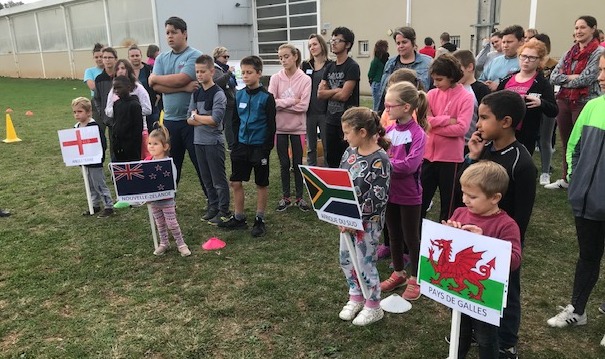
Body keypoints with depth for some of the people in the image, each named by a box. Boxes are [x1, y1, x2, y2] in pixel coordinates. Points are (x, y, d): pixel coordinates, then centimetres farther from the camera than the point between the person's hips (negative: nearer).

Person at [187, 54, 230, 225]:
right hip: (199, 141, 7)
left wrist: (196, 116, -6)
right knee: (206, 178, 14)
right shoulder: (196, 93, 9)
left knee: (219, 179, 1)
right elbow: (190, 119, 5)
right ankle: (213, 206, 25)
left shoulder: (218, 94, -10)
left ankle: (223, 211, 11)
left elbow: (215, 119, -19)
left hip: (214, 142, -6)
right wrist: (205, 120, -14)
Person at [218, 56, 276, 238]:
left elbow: (271, 126, -9)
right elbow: (235, 121, 12)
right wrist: (236, 142, 5)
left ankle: (260, 220, 18)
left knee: (261, 184, 7)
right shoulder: (239, 95, 5)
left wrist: (267, 149, -12)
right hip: (242, 145, 5)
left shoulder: (266, 97, -10)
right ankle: (238, 218, 20)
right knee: (235, 182, 7)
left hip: (259, 146, -5)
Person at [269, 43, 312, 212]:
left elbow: (303, 106, -15)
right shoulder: (275, 78, -2)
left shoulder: (305, 79, -7)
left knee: (297, 163, 9)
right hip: (280, 127, 1)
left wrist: (281, 104, -14)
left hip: (297, 127, -1)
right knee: (284, 164, 11)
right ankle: (285, 197, 24)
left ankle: (299, 197, 23)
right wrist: (291, 101, -17)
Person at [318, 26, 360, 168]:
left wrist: (328, 93, -1)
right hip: (331, 120, 7)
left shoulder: (352, 67, -10)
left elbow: (344, 95, -17)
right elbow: (320, 94, 5)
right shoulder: (329, 67, 12)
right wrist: (336, 90, -11)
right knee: (330, 159, 14)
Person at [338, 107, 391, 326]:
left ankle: (374, 307, 27)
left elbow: (378, 198, -23)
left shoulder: (379, 161, -22)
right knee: (346, 259, 18)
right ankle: (355, 298, 40)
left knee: (365, 264, 6)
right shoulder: (351, 151, 2)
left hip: (368, 222, -8)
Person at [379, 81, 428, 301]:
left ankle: (415, 279, 27)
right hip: (389, 192, 6)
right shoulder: (389, 130, 2)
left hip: (409, 195, -6)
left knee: (411, 237, 10)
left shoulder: (418, 133, -17)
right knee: (394, 235, 18)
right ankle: (398, 273, 36)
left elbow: (410, 164, -26)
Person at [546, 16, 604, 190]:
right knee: (566, 143, 14)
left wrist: (564, 80, -3)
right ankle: (565, 178, 27)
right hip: (564, 102, 6)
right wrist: (571, 77, -12)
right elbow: (553, 77, 3)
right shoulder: (569, 53, 12)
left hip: (585, 103, -6)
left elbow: (586, 78, -17)